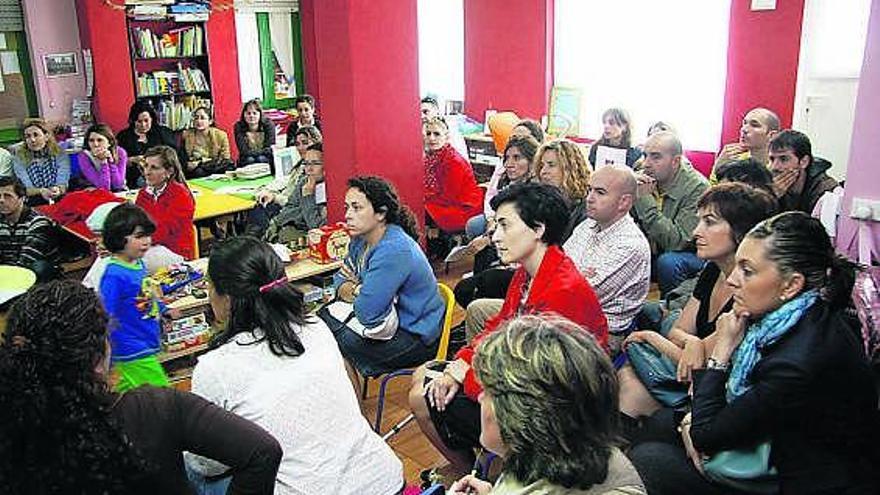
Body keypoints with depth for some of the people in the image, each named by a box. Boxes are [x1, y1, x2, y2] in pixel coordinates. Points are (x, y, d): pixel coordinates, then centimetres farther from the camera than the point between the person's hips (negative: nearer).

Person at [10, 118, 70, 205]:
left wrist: (58, 190, -31)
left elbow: (62, 184, -8)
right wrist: (40, 191, -27)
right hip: (31, 204, 0)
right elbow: (25, 189, -5)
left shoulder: (60, 154, 2)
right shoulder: (19, 157, 3)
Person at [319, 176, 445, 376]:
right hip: (393, 322, 9)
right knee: (319, 316, 2)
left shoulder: (394, 251, -28)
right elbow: (340, 281, 8)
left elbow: (367, 312, -30)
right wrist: (360, 292, -13)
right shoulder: (361, 239, 2)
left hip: (417, 338, -9)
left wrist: (355, 289, -8)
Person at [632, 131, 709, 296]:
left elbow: (677, 241, -27)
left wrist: (645, 199, -29)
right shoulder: (643, 178, -4)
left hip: (689, 255, -4)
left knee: (667, 262, -34)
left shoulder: (697, 188, -19)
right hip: (651, 252, 5)